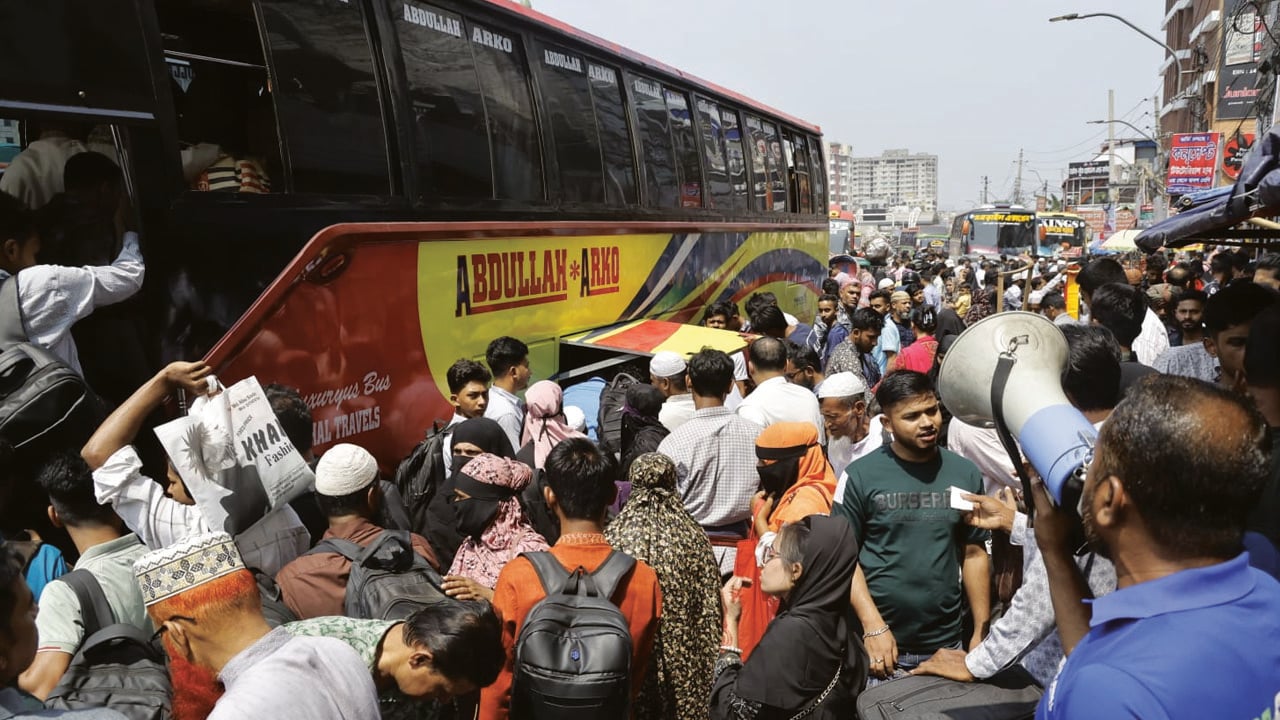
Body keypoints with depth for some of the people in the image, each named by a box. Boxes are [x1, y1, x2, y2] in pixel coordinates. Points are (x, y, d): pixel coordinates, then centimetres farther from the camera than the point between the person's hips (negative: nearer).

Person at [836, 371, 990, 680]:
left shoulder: (965, 473, 2)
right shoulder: (861, 475, -7)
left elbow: (975, 553, 7)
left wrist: (982, 632, 3)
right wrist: (874, 627, -14)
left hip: (947, 643, 3)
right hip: (880, 642, -2)